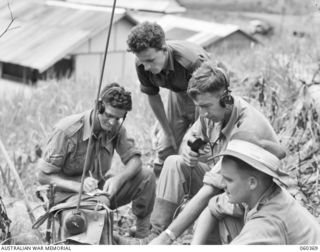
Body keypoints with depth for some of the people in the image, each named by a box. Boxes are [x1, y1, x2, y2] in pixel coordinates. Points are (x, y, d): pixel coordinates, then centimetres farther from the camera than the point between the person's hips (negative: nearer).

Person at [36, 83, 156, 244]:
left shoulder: (116, 128, -3)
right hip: (69, 193, -7)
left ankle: (143, 236, 4)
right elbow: (44, 177, -14)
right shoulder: (67, 130, -19)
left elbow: (134, 160, -2)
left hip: (102, 189, 7)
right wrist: (79, 186, -28)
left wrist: (118, 178, -24)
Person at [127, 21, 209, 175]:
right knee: (164, 151, 2)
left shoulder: (194, 61, -40)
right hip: (177, 95, 5)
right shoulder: (142, 65, -24)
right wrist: (168, 132, -1)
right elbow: (153, 97, -6)